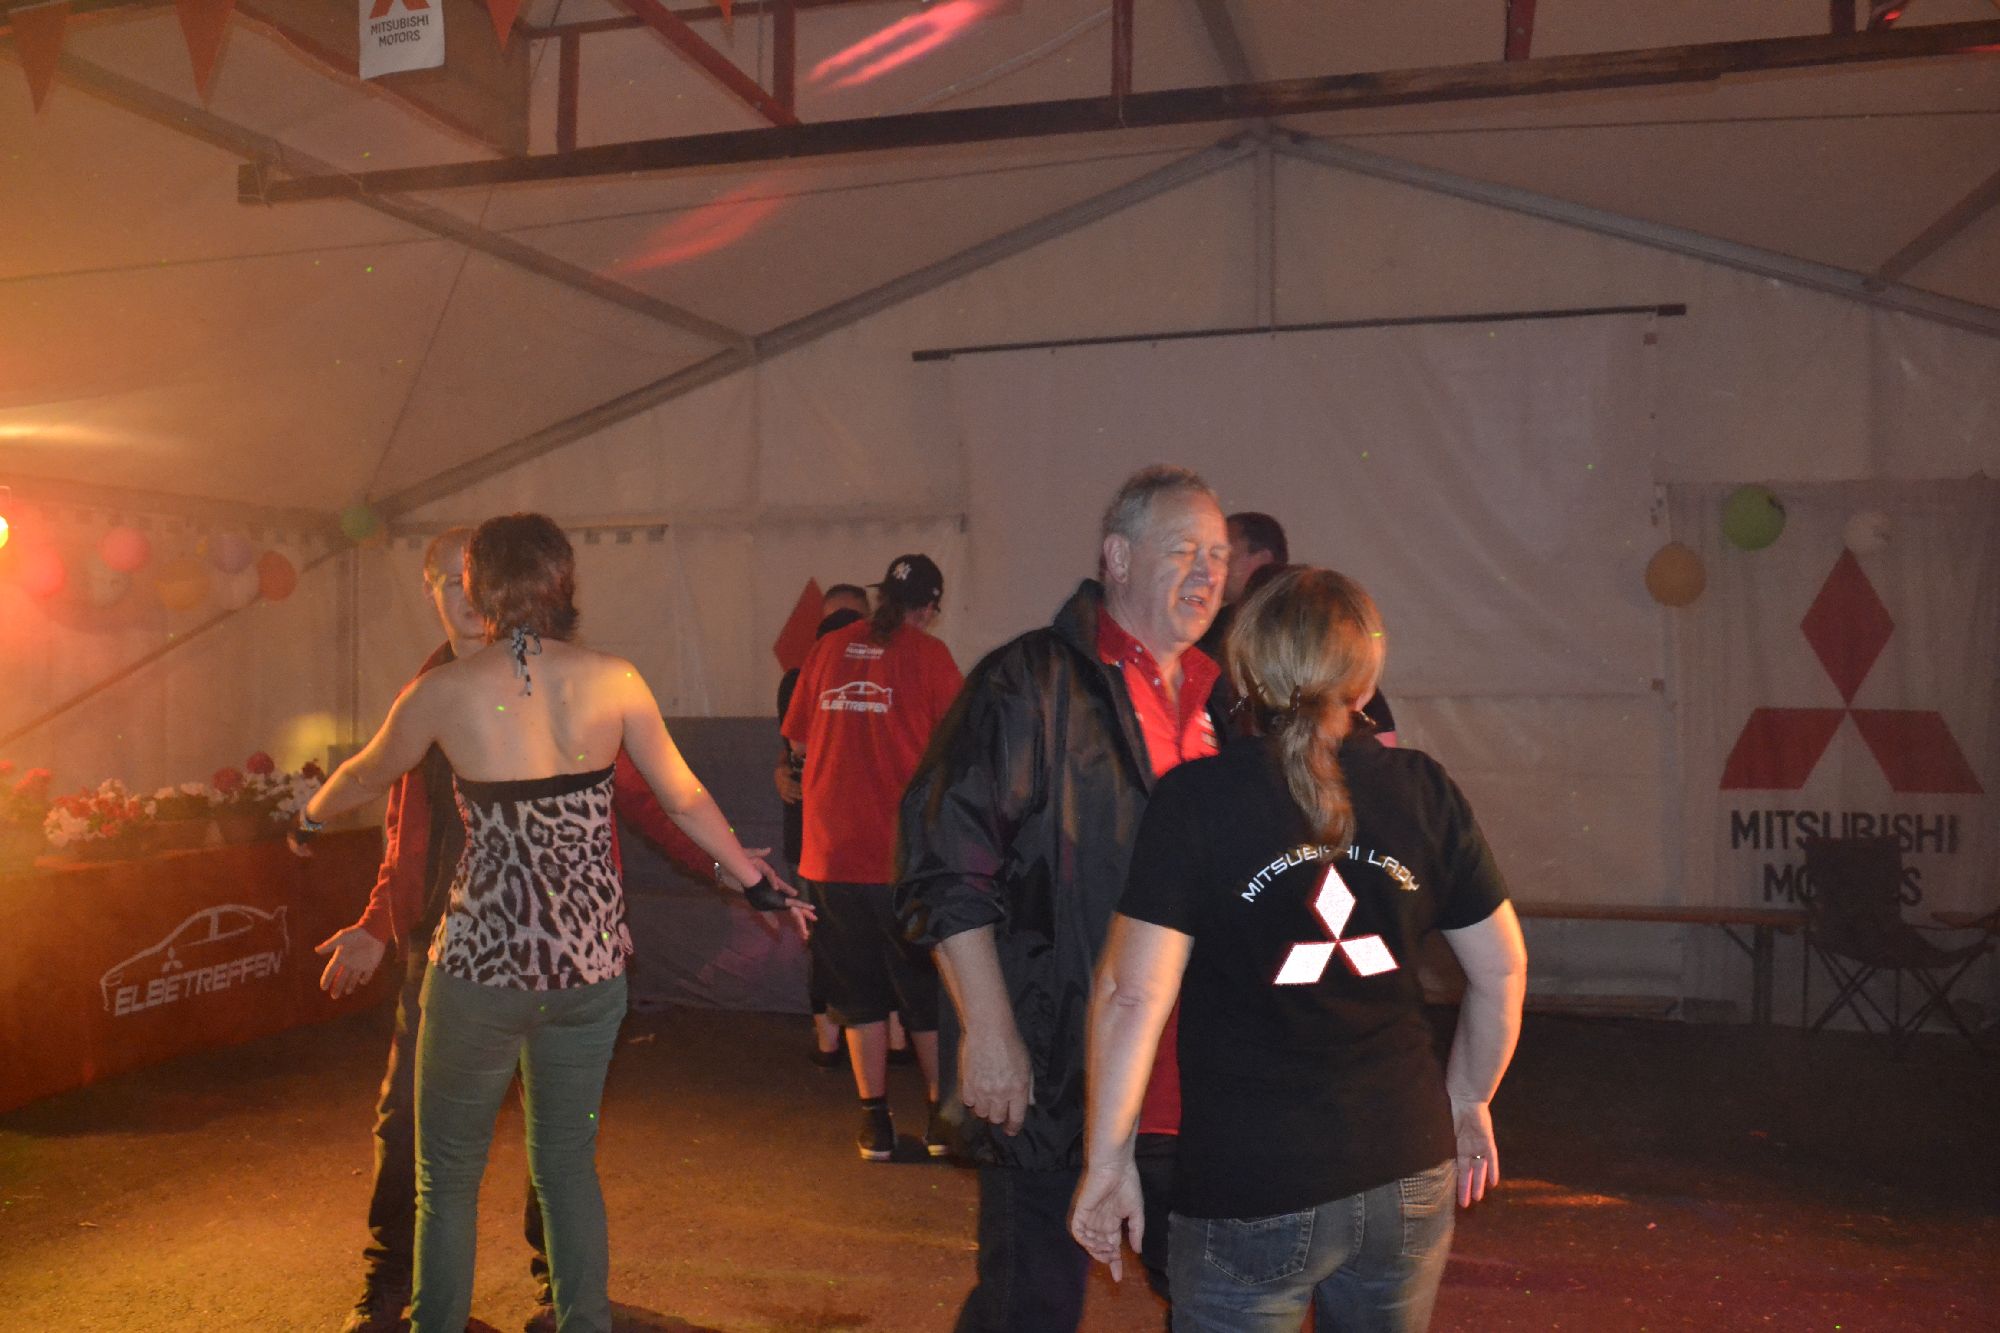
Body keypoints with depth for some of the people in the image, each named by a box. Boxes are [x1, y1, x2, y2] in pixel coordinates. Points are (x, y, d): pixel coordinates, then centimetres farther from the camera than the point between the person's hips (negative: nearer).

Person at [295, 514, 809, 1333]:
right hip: (590, 961, 3)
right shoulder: (613, 681, -4)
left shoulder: (445, 692, -8)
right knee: (568, 1165, 18)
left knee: (448, 1175, 16)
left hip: (482, 963, -2)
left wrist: (310, 819, 33)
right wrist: (757, 882, 19)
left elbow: (364, 778, 11)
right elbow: (686, 800, 4)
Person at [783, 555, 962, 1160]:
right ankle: (941, 1116, 21)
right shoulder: (927, 654, -4)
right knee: (927, 993, 12)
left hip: (831, 851, 3)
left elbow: (798, 741, 13)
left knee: (860, 993, 14)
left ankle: (875, 1122, 19)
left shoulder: (828, 650, 6)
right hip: (905, 852, -3)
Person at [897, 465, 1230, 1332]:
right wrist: (988, 1028, -19)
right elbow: (947, 862, -17)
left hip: (1187, 1083, 7)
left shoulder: (1212, 699, 12)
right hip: (1051, 1074, -7)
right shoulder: (1031, 683, -11)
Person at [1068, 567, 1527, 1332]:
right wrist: (1468, 1103, 21)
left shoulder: (1196, 800, -11)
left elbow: (1134, 994, -15)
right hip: (1407, 1174, 4)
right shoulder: (1422, 791, 0)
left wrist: (1107, 1161, -5)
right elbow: (1502, 969, 7)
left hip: (1250, 1190, -4)